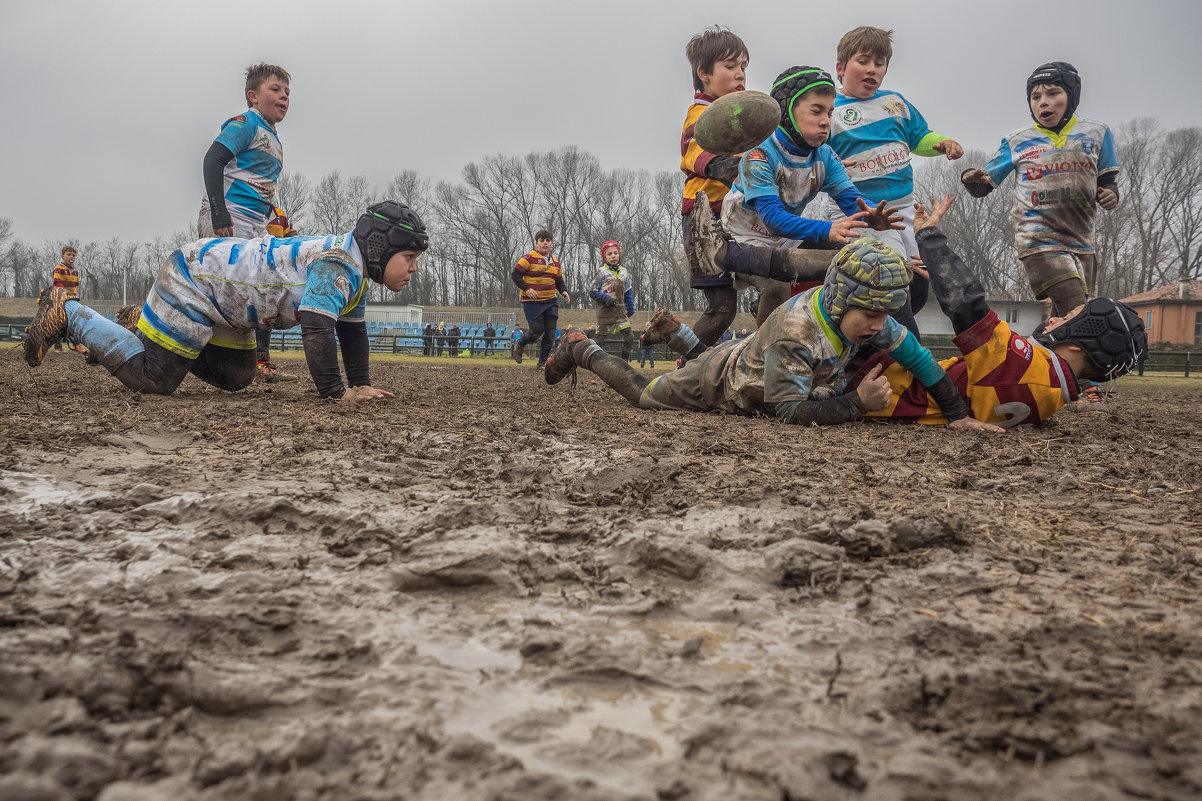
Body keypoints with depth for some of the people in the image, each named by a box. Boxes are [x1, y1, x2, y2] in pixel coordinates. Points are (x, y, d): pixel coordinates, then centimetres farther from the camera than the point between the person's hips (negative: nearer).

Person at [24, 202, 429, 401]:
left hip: (221, 300, 10)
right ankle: (68, 312, 7)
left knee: (237, 377, 16)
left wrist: (360, 382, 4)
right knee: (153, 378, -8)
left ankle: (143, 327, 26)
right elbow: (316, 327, -39)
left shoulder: (356, 273, 5)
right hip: (191, 280, -10)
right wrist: (335, 392, -37)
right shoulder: (337, 266, -27)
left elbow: (352, 329, 13)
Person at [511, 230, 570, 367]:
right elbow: (515, 275, -7)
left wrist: (564, 292, 1)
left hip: (550, 302, 6)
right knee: (536, 330, -9)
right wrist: (527, 289, -19)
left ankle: (542, 363, 10)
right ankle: (519, 346, 21)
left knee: (550, 333, 0)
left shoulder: (555, 262, 14)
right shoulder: (529, 258, -6)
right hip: (532, 302, -6)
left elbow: (559, 281, 23)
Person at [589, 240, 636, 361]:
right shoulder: (601, 272, -4)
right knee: (600, 340, 0)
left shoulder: (624, 272, 10)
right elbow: (592, 292, -3)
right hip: (605, 311, -4)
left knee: (629, 337, -6)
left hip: (620, 311, 4)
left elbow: (628, 293, 17)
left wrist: (630, 310, 12)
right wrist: (605, 298, -17)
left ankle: (624, 362, 5)